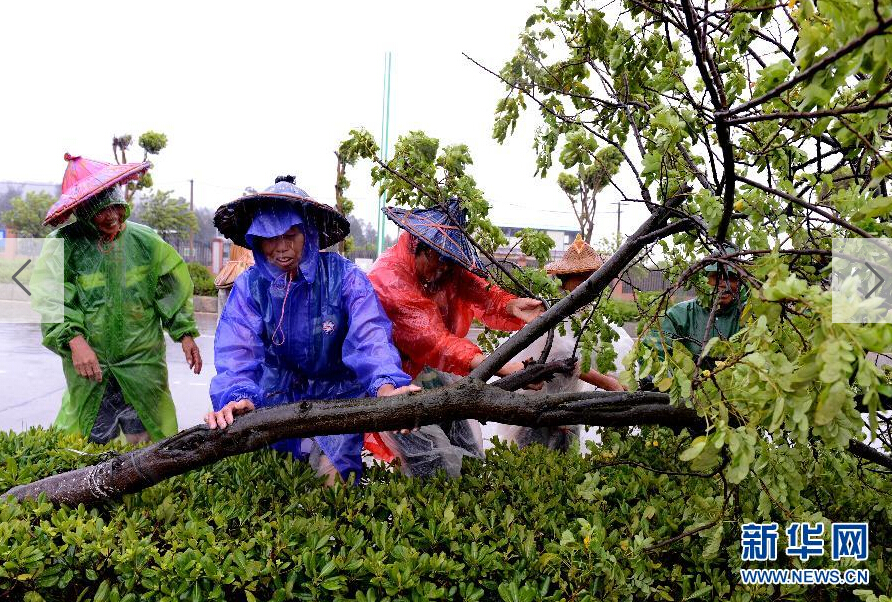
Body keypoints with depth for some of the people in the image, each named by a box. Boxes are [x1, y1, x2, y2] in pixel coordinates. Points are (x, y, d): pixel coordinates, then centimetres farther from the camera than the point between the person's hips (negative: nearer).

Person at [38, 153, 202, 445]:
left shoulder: (145, 240, 0)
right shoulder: (65, 244, -6)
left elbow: (173, 289, 7)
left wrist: (185, 333, 4)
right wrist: (75, 341, -23)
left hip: (143, 362, 1)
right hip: (88, 365, -1)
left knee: (144, 440, 8)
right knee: (90, 444, 11)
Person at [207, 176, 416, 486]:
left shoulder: (343, 276, -16)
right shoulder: (249, 285, -9)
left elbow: (370, 338, -28)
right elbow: (237, 352, -20)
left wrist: (385, 386, -49)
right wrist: (237, 397, -42)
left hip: (339, 395, -2)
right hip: (278, 399, 2)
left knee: (332, 475, -8)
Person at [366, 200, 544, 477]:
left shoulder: (444, 265, 2)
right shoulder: (389, 278, -23)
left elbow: (477, 290, -10)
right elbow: (433, 339, -30)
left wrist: (511, 306, -34)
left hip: (431, 376, 8)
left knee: (472, 456, 5)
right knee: (439, 464, -15)